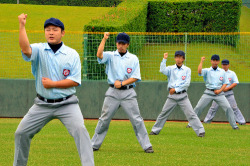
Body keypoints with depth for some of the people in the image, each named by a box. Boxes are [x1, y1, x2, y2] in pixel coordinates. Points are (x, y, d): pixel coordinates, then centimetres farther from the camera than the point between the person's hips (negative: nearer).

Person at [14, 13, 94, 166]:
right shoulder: (39, 50, -1)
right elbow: (25, 49, -25)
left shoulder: (72, 54, -1)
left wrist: (53, 84, -16)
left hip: (66, 104, -2)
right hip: (42, 104, 2)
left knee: (80, 130, -23)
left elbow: (75, 81, -7)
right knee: (21, 133, 4)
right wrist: (22, 26, -34)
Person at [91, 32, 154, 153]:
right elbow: (99, 55, -17)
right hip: (113, 92, 0)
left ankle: (147, 146, -1)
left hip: (128, 92, 0)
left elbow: (135, 77, -1)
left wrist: (122, 83, -14)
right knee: (104, 120, 3)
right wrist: (104, 39, -19)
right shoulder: (110, 56, 4)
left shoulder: (133, 58, 6)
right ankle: (94, 145, 12)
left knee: (137, 120, -3)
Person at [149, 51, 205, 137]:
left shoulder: (187, 70, 4)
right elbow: (162, 70, -14)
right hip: (172, 96, 2)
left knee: (191, 114, -9)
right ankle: (155, 130, 18)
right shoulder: (171, 68, 7)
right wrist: (164, 59, -17)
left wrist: (176, 89, -11)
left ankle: (200, 131, -9)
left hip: (183, 96, -2)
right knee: (163, 114, 7)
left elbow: (187, 83, -5)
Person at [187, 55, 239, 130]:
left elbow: (225, 83, 8)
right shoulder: (207, 71, 3)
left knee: (228, 108, -11)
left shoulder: (222, 72, 9)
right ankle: (191, 123, 7)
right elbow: (199, 71, -18)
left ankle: (234, 125, -3)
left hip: (219, 93, 1)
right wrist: (201, 61, -17)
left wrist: (220, 90, -8)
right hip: (208, 93, -1)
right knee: (198, 108, -5)